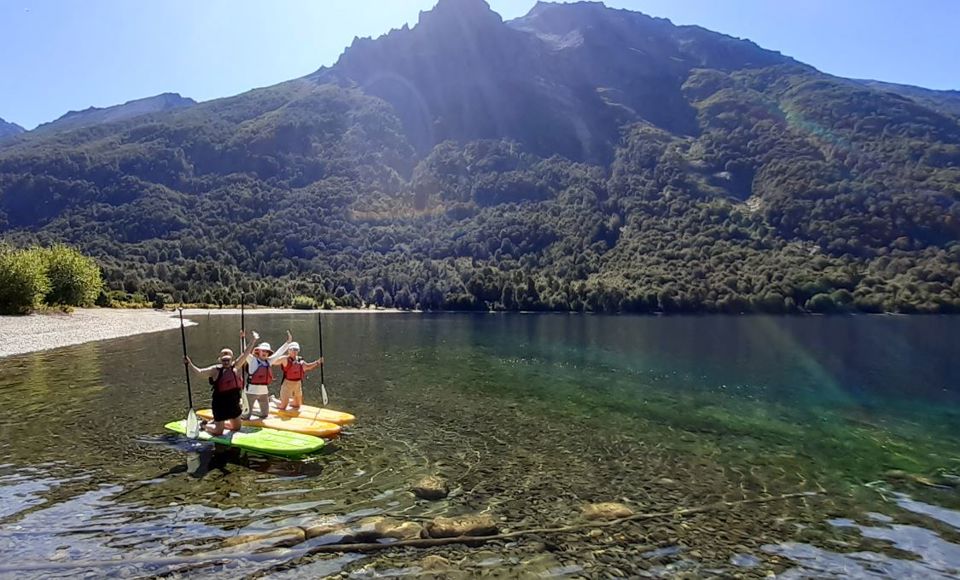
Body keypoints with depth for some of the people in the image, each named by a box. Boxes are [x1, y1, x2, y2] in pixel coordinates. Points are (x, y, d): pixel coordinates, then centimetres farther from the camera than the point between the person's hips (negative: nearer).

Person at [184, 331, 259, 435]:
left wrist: (254, 341, -1)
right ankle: (204, 425, 34)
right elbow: (200, 372, -11)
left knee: (237, 427, 19)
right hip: (220, 403, -6)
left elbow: (245, 354, 2)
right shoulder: (215, 370, -8)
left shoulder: (235, 366, 4)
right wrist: (190, 364, -25)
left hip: (234, 402, 6)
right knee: (218, 432, 3)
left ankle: (217, 423, 40)